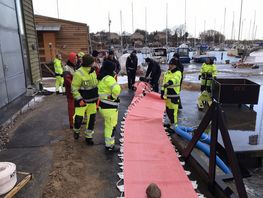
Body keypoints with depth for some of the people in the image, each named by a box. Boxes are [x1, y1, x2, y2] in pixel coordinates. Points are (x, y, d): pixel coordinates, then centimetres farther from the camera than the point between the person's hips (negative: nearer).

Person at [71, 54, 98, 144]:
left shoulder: (93, 71, 5)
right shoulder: (79, 73, -19)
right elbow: (74, 88, -16)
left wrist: (97, 96, 16)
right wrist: (79, 99, -20)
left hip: (92, 100, 6)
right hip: (82, 101, -6)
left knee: (91, 118, 10)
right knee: (79, 118, -1)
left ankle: (88, 136, 27)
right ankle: (76, 131, 33)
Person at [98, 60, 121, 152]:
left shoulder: (101, 78, 7)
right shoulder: (108, 78, -22)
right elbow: (116, 89, -37)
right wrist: (114, 97, -20)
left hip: (103, 105, 10)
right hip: (109, 107, -9)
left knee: (108, 125, 24)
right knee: (111, 126, 6)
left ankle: (108, 142, 39)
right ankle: (109, 145, 19)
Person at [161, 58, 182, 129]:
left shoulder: (178, 72, -9)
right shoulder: (167, 72, 14)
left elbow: (175, 79, -32)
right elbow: (164, 82, 18)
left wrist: (169, 82, -51)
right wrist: (162, 92, 16)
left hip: (174, 94, -7)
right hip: (167, 94, 7)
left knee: (173, 110, -7)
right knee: (167, 109, 15)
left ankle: (173, 125, 6)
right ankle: (171, 121, 34)